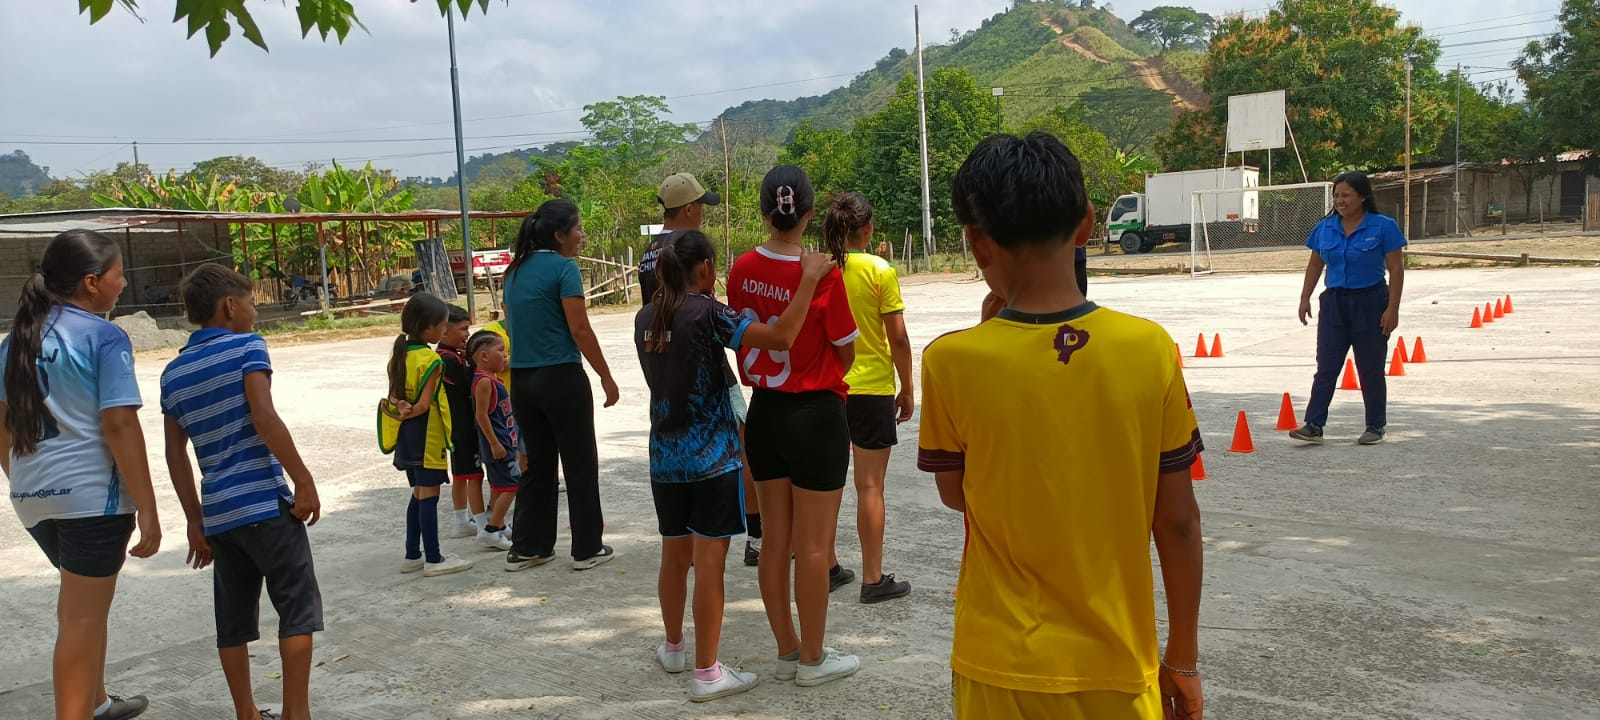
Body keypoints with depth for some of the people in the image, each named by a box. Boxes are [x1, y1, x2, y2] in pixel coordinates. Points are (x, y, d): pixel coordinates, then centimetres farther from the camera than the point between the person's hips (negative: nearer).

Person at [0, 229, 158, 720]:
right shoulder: (104, 338, -11)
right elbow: (119, 427, -17)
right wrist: (147, 510, -16)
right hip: (92, 493, -8)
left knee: (79, 599, 25)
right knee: (84, 614, 2)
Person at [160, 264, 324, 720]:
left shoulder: (173, 372, 13)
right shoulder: (246, 347, -6)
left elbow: (175, 454, 13)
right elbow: (264, 418, -17)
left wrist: (195, 521, 18)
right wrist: (304, 482, -14)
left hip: (217, 512, 7)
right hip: (265, 503, -6)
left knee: (233, 617, 13)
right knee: (298, 606, 2)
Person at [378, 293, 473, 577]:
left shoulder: (398, 355, 9)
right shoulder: (430, 359, -16)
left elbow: (393, 395, 4)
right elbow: (424, 404, -19)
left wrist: (396, 408, -14)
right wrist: (405, 414, -8)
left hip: (406, 436, 8)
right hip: (426, 436, -8)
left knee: (418, 494, 17)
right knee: (429, 495, -3)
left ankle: (412, 555, 23)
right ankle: (433, 559, 2)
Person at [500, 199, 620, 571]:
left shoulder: (515, 270, 11)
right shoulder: (563, 267, -11)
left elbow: (513, 325, 15)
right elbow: (580, 330, -14)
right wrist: (606, 377, -8)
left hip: (521, 379, 7)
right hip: (561, 377, -7)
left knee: (537, 463, 16)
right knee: (580, 464, 5)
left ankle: (526, 547, 19)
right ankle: (587, 548, 11)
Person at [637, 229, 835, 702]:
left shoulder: (646, 319, 5)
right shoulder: (706, 313, -16)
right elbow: (781, 337, -25)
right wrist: (810, 278, -19)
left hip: (665, 456, 7)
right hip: (712, 458, -7)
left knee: (674, 556, 19)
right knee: (709, 563, 0)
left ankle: (674, 647, 35)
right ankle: (707, 673, 7)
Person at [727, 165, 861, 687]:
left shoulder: (742, 269, -3)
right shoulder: (822, 274, -18)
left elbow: (742, 341, 8)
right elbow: (845, 354, -8)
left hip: (763, 413, 5)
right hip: (816, 414, -5)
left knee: (775, 540, 15)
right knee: (813, 545, 6)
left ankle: (787, 650, 27)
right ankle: (813, 660, 18)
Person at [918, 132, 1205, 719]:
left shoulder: (951, 362, -16)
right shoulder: (1150, 348, -12)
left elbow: (955, 494, 1)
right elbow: (1178, 521, -5)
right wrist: (1182, 660, 8)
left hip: (1002, 672, 0)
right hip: (1117, 669, 1)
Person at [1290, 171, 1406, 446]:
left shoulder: (1384, 227, -7)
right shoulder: (1324, 227, 4)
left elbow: (1396, 268, -8)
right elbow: (1315, 265, 13)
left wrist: (1393, 308, -13)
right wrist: (1305, 298, 7)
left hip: (1370, 303, -3)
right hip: (1334, 302, 3)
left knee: (1370, 369, 6)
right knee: (1326, 367, -1)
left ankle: (1376, 427, 19)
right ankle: (1313, 425, -2)